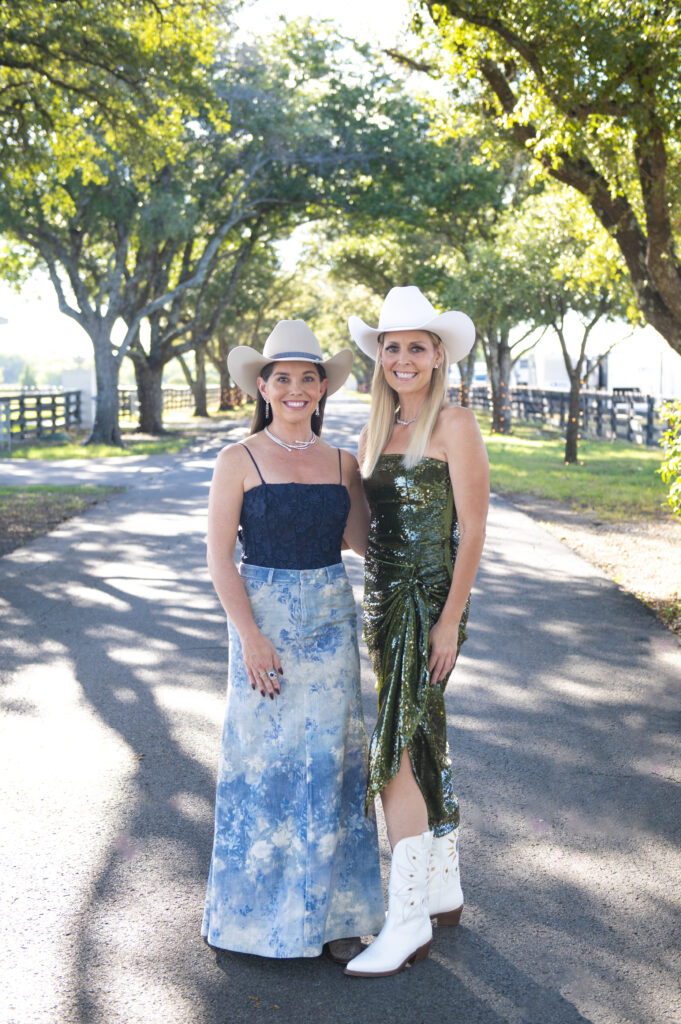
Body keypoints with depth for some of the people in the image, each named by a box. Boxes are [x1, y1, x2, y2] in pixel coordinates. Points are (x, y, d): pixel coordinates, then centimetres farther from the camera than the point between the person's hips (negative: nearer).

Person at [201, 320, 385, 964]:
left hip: (330, 620, 3)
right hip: (263, 617, -3)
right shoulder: (239, 460, -4)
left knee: (330, 759, 7)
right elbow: (219, 555, -7)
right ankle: (257, 907, 23)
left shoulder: (342, 462, 7)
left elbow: (365, 540, 4)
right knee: (264, 758, 5)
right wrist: (252, 636, -14)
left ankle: (332, 911, 20)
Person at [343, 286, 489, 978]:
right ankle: (444, 890, 29)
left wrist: (450, 620, -16)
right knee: (424, 742, 15)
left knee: (396, 751, -9)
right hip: (382, 598, 7)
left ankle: (408, 923, 0)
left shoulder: (454, 426, -9)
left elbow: (473, 530, -13)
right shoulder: (376, 431, 12)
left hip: (430, 601, -7)